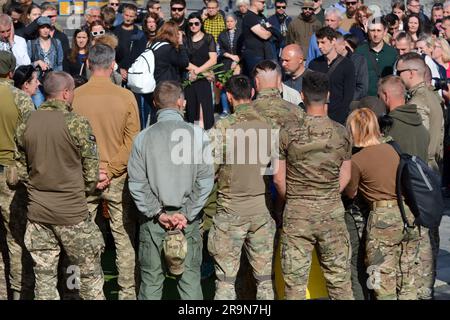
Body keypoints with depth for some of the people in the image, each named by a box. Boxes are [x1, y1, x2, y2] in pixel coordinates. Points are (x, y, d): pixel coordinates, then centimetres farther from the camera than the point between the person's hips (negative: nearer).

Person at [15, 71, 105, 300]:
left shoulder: (26, 124, 1)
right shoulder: (77, 123, -13)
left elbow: (22, 165, 9)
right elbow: (91, 172, -8)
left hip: (37, 211, 5)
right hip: (72, 212, -5)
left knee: (44, 274, 11)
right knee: (90, 273, 8)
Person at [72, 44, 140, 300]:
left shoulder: (75, 97, -8)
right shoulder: (126, 97, -8)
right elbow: (132, 142, -11)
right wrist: (110, 171, -9)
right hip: (117, 178, 0)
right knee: (124, 238, 10)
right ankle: (128, 292, 16)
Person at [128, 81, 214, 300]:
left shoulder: (143, 137, -2)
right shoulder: (197, 134, -4)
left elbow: (137, 183, -6)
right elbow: (205, 179, -8)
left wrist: (158, 213, -3)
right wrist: (187, 214, -6)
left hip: (153, 222, 1)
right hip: (188, 220, 0)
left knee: (151, 281, 8)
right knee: (190, 279, 7)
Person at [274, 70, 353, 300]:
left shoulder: (288, 133, -8)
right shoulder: (341, 133, -3)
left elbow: (278, 179, -3)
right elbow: (345, 176, 5)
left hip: (296, 212, -1)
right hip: (332, 211, 2)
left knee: (295, 280, 6)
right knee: (339, 277, 11)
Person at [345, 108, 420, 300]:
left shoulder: (357, 160, -8)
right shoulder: (391, 149, 8)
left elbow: (351, 194, 4)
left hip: (383, 219, -6)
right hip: (408, 214, 6)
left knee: (384, 285, 5)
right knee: (407, 281, 17)